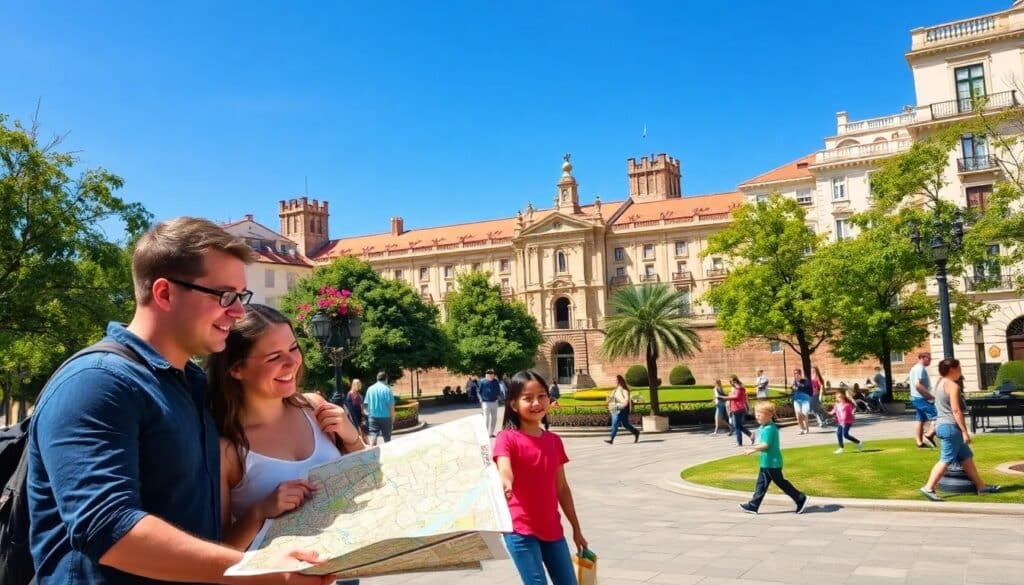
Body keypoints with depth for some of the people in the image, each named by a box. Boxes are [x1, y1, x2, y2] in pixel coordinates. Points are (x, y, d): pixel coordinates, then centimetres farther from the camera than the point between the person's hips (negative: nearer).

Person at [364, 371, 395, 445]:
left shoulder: (370, 389, 4)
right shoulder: (387, 389, -7)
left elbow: (366, 404, 8)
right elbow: (391, 405, -8)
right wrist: (393, 417, 2)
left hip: (373, 416, 2)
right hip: (385, 416, -2)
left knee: (373, 436, -3)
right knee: (387, 438, 12)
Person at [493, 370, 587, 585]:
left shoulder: (554, 441, 6)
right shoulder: (507, 439, -11)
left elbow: (562, 488, 12)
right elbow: (504, 470, -31)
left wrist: (576, 529, 15)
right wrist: (506, 484, -55)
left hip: (552, 529, 6)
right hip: (521, 530, -6)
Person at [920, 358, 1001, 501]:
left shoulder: (940, 382, 14)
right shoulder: (953, 385, -14)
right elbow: (956, 410, -19)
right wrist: (965, 431, -18)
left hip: (941, 424, 10)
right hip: (950, 426, -10)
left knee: (966, 457, 16)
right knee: (946, 459, -9)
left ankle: (981, 486, 23)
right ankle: (929, 488, -12)